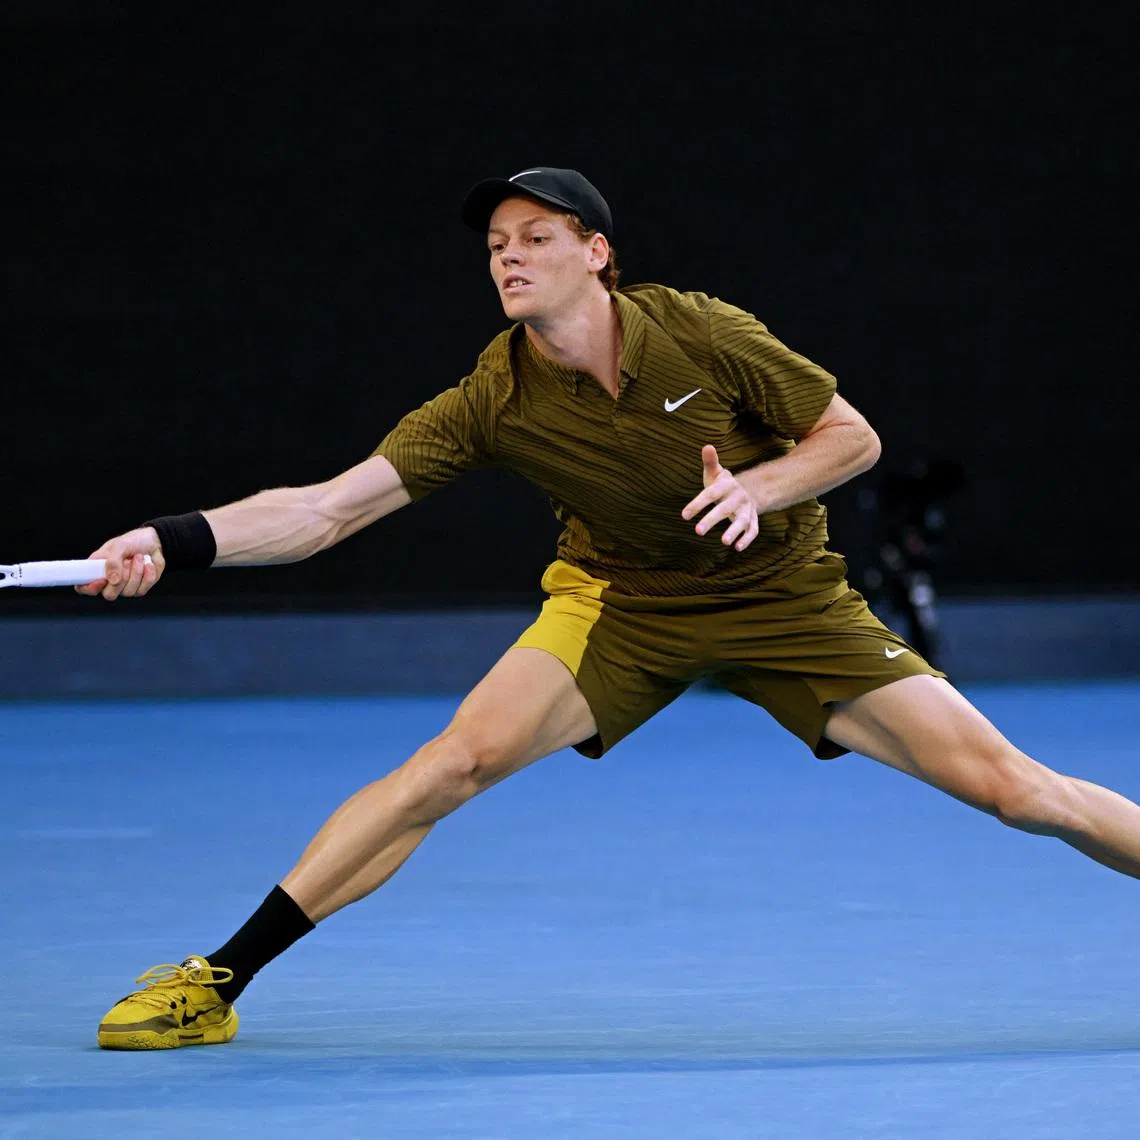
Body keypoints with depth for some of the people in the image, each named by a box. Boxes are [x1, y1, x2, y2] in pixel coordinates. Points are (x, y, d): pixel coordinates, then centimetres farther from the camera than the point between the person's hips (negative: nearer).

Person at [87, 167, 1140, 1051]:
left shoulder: (702, 334, -20)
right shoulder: (492, 403, -18)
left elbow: (853, 437, -10)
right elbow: (328, 508, -23)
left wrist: (758, 488, -29)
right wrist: (175, 541, -37)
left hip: (784, 598, 0)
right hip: (624, 605, 0)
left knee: (1005, 783, -10)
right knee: (455, 761, -20)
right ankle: (217, 982, -13)